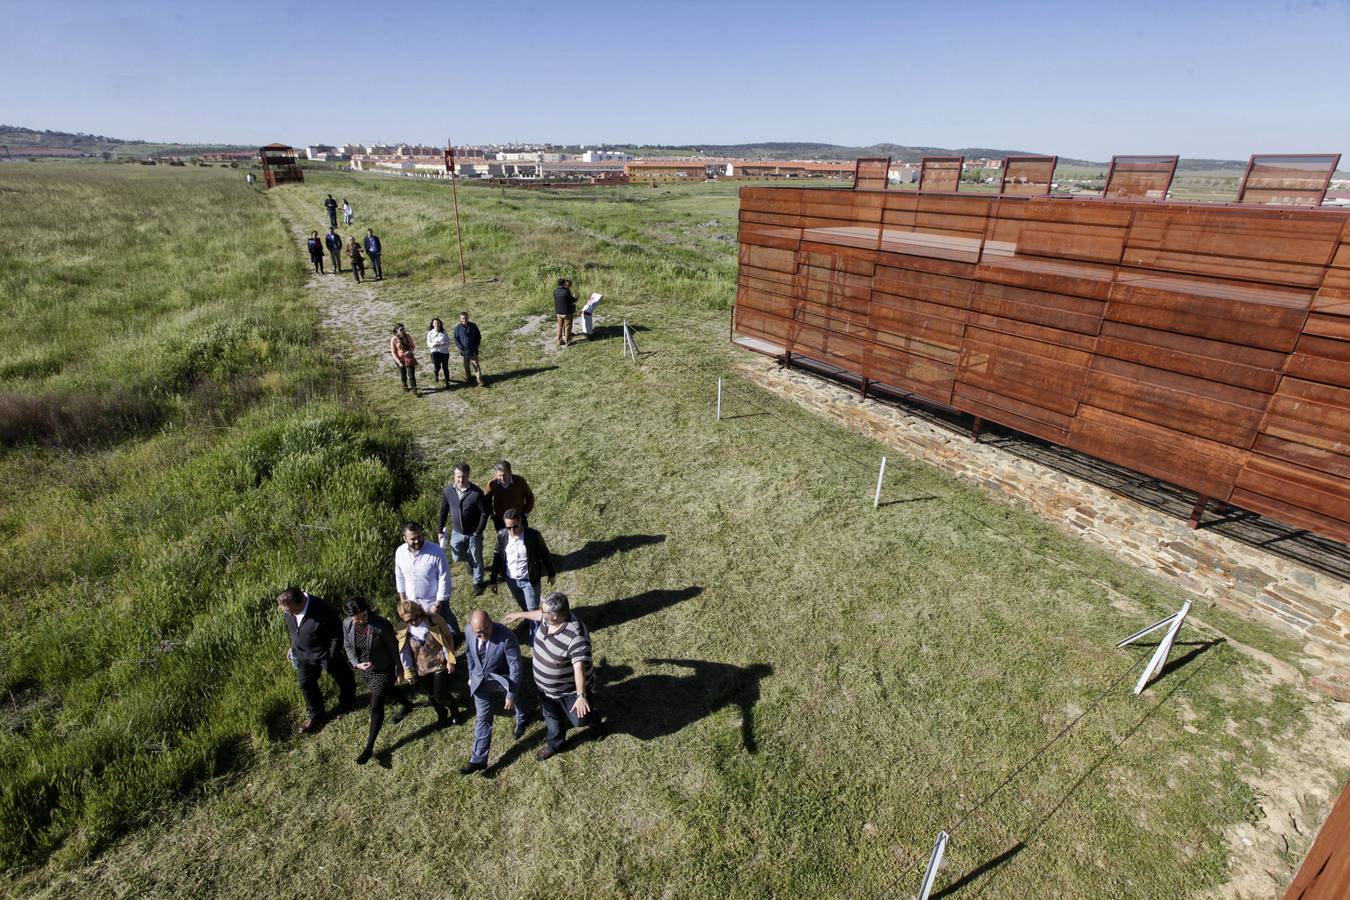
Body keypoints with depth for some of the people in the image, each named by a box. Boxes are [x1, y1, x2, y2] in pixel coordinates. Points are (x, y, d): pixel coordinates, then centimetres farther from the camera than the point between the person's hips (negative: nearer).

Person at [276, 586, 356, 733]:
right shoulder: (289, 607, -20)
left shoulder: (323, 612, -40)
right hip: (303, 654, 5)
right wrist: (293, 646, 12)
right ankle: (315, 715, 43)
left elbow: (337, 636, -25)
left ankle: (347, 701, 51)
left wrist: (331, 659, -17)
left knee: (342, 678, 20)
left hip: (325, 653, -5)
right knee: (305, 684, 18)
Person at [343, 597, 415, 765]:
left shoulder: (381, 624, -31)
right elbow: (348, 646, 1)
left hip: (383, 670, -6)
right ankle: (407, 706, 58)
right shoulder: (347, 625, -17)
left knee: (376, 707, 1)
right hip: (365, 670, 6)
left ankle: (369, 748, 18)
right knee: (387, 690, 29)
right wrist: (356, 663, -16)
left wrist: (399, 670, -10)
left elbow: (393, 648, -18)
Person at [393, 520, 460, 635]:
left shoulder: (436, 552, -27)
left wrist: (438, 605, -18)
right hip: (412, 603, 4)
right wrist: (403, 600, 6)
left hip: (434, 602, -4)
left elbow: (444, 580, -21)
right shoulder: (400, 552, -12)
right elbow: (400, 577, 2)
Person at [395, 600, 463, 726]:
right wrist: (408, 672, 3)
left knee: (441, 695, 0)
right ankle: (442, 715, 45)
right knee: (433, 696, 17)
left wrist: (450, 660, -10)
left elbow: (447, 639, -9)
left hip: (440, 665, -3)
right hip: (422, 670, 3)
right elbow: (405, 653, 0)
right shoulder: (403, 632, -11)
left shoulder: (435, 620, -19)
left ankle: (454, 712, 30)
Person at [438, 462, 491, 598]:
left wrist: (478, 532, -14)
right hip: (456, 532, 3)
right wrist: (440, 531, 4)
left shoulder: (477, 492, -23)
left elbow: (485, 513, -15)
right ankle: (470, 560, 52)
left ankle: (478, 582, 37)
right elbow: (443, 511, 1)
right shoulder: (447, 491, -12)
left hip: (473, 533, -3)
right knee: (457, 557, 18)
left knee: (476, 559, 12)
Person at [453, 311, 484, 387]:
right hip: (464, 351, 1)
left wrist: (476, 346, -2)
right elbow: (456, 339, 2)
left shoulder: (473, 326, 0)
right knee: (466, 366, 12)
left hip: (473, 351, -1)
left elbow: (479, 336, 7)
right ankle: (468, 379, 26)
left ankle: (480, 380, -2)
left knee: (476, 365, -3)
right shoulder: (458, 328, -2)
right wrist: (461, 347, -10)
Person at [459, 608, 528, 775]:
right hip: (481, 682, 2)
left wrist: (511, 695, -23)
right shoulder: (470, 630, -21)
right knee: (482, 719, 12)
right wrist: (472, 675, 12)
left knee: (515, 703, 28)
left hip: (503, 680, -2)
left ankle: (521, 722, 62)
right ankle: (478, 760, 27)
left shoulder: (507, 637, -37)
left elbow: (515, 667, -28)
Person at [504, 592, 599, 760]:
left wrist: (581, 695, -52)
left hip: (570, 689, -7)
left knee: (579, 720, 9)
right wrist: (520, 615, 24)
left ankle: (593, 719, 45)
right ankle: (554, 745, 53)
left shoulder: (575, 636, -40)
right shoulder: (549, 618, -16)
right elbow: (538, 615, 9)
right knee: (552, 717, 26)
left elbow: (579, 667, -45)